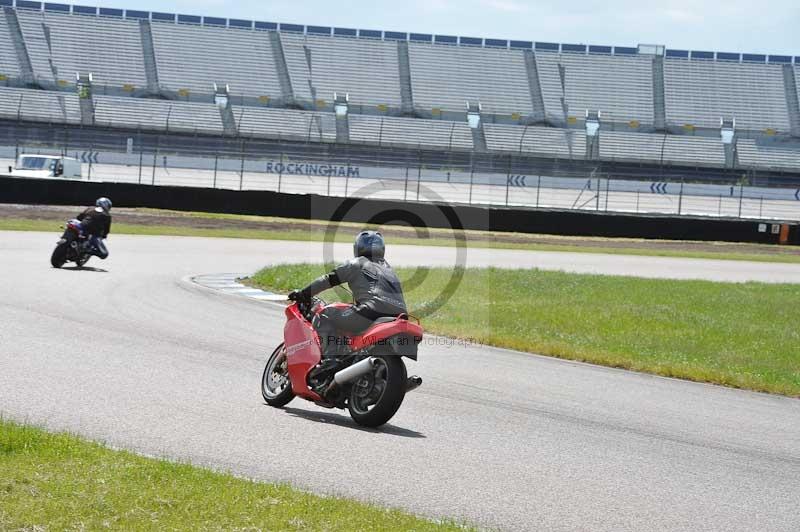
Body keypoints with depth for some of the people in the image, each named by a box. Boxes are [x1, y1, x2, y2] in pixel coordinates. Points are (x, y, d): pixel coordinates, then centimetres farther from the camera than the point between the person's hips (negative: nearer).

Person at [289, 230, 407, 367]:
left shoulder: (356, 264, 12)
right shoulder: (388, 268, 31)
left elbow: (328, 280, 9)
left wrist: (302, 294, 17)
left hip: (372, 313, -7)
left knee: (326, 316, 7)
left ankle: (329, 360, -8)